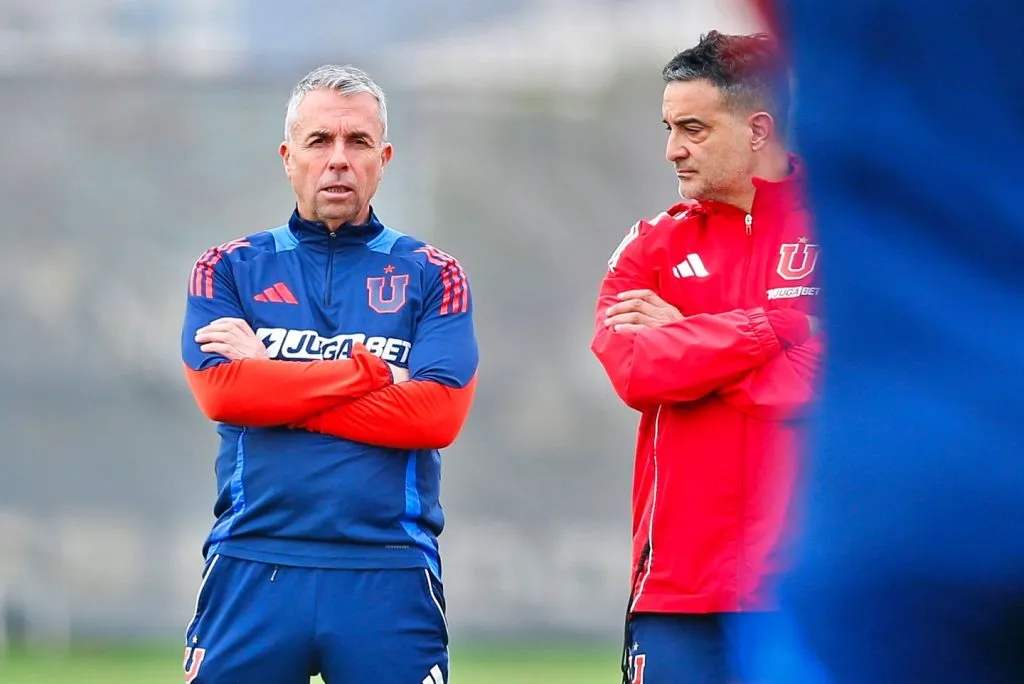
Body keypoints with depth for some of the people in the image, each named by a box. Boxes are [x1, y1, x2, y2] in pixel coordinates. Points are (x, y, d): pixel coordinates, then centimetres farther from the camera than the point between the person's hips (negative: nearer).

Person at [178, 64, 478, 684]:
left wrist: (274, 382, -5)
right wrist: (371, 369, -4)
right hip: (253, 570, 0)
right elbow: (219, 391, -6)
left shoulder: (431, 276, 10)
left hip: (389, 578, 0)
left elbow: (438, 413, -6)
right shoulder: (228, 270, 12)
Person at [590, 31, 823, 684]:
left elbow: (843, 378, -12)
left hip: (811, 586, -2)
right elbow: (633, 369, -6)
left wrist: (684, 342, -4)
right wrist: (781, 325, -9)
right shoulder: (654, 246, 13)